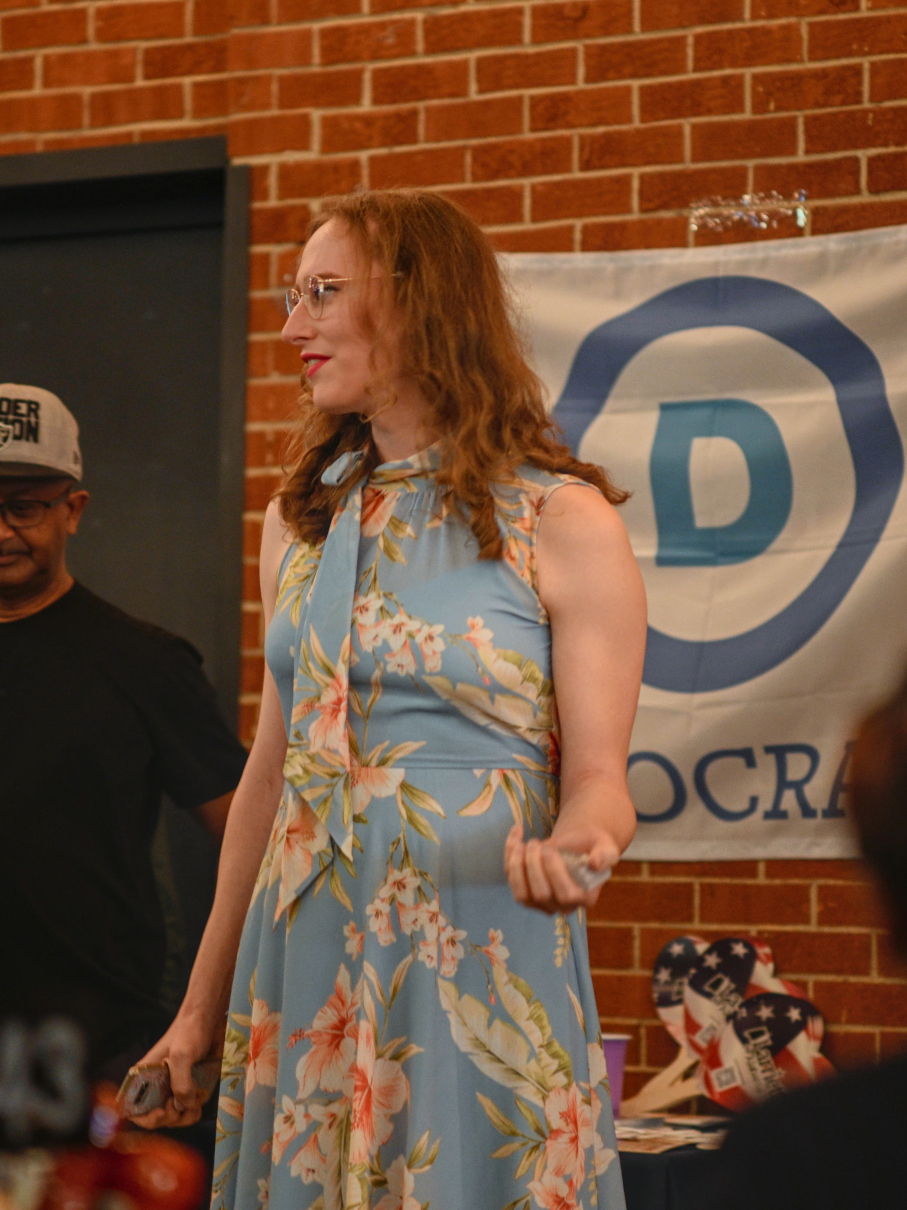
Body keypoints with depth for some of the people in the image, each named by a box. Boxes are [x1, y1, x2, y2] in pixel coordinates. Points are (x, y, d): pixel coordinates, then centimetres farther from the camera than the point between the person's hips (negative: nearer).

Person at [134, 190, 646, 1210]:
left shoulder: (564, 523, -6)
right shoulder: (301, 520, 11)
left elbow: (599, 777, -7)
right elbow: (273, 765, 14)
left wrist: (569, 841, -31)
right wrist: (202, 1007, 13)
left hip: (477, 963, -5)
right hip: (305, 963, 5)